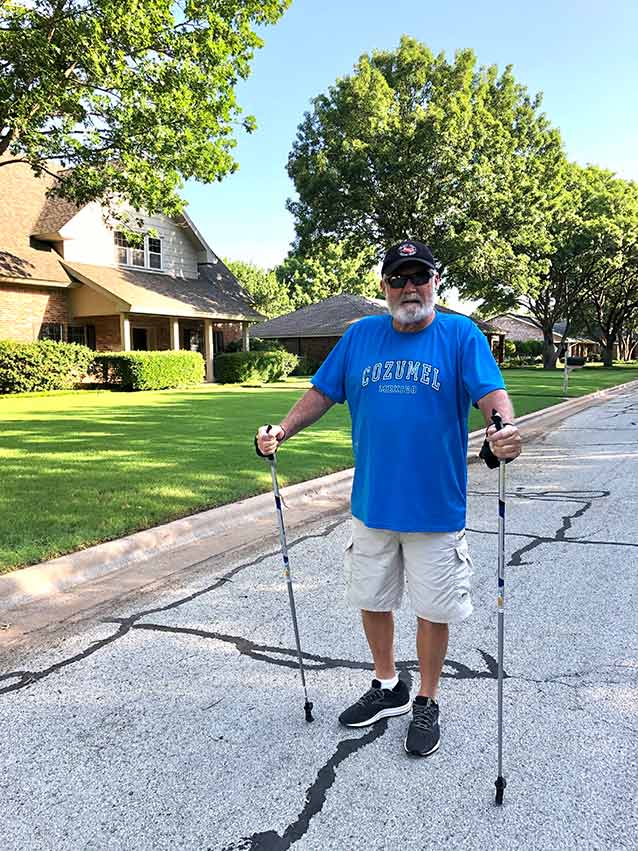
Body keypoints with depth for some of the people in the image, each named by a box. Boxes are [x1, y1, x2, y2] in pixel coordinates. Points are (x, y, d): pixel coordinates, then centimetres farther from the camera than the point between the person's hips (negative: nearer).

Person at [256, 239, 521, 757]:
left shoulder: (461, 335, -5)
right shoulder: (360, 336, 5)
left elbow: (492, 393, -16)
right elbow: (323, 393, 8)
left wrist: (507, 430, -38)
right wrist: (283, 430, -7)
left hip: (436, 507, -3)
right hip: (372, 505, 4)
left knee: (433, 609, 10)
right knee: (372, 600, 17)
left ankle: (427, 705, 33)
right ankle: (387, 689, 41)